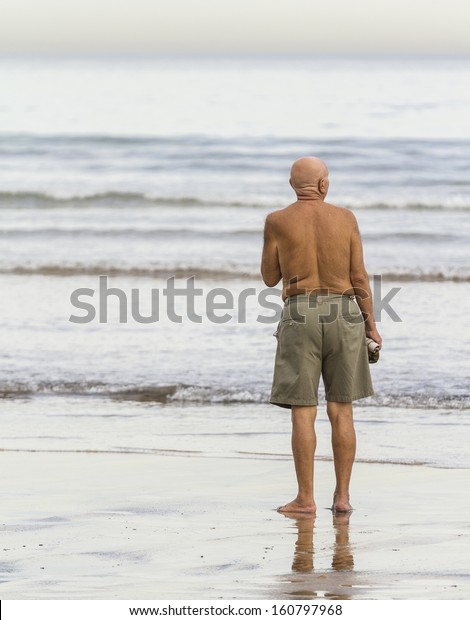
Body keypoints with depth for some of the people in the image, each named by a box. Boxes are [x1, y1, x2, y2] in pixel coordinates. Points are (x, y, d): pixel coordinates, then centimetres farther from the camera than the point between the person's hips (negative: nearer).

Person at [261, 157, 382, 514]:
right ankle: (342, 496, 8)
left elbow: (270, 278, 8)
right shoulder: (345, 219, 1)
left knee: (303, 411, 0)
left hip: (300, 316, -2)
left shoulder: (278, 222, -2)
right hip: (343, 314, 2)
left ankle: (306, 499, -1)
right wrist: (371, 323, 10)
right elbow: (359, 277, 1)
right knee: (341, 410, 8)